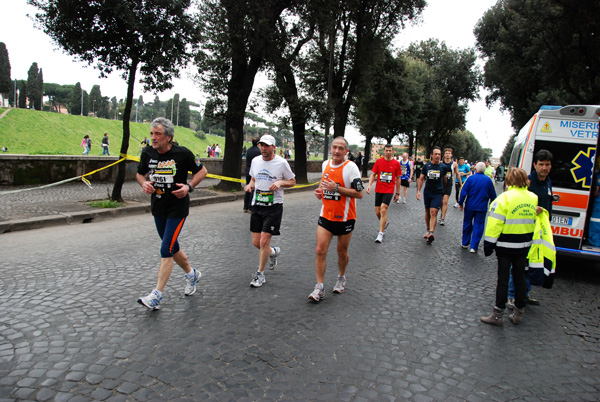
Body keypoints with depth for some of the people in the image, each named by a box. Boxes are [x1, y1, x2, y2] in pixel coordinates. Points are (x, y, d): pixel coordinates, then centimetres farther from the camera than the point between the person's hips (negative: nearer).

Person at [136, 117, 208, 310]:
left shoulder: (182, 153, -13)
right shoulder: (147, 153, -1)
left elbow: (202, 171, 0)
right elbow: (140, 173, 15)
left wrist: (189, 186, -15)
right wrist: (144, 184, -7)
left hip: (178, 209, -6)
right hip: (157, 208, 6)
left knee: (166, 251, -10)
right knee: (172, 247, 17)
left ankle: (156, 296, -4)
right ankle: (191, 274, 41)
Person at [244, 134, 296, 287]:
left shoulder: (282, 163, -7)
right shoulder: (255, 161, 7)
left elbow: (292, 181, 2)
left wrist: (280, 183, -17)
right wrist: (250, 185, -1)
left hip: (274, 207, -5)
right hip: (257, 206, 5)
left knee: (264, 242, -8)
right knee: (256, 243, 7)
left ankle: (260, 274, 10)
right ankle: (273, 252, 41)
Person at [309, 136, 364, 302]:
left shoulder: (351, 167, -13)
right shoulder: (325, 164, 6)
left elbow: (359, 194, -17)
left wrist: (336, 188, -24)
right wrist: (320, 190, 4)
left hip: (345, 218, -4)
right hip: (326, 215, 4)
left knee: (342, 252, 11)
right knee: (320, 250, -6)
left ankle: (341, 278, 38)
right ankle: (320, 288, 1)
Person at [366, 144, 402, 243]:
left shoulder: (396, 163, 0)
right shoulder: (379, 161, 2)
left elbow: (398, 179, 7)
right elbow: (373, 174, 4)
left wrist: (397, 193, 8)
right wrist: (369, 185, -12)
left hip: (389, 191, -3)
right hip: (378, 190, 3)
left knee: (383, 210, -16)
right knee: (377, 212, 7)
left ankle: (381, 234, -8)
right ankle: (385, 223, 39)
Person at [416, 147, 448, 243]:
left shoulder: (443, 167, -3)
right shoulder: (426, 166, -2)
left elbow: (444, 179, 14)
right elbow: (421, 179, 2)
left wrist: (443, 190, 24)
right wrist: (418, 191, -7)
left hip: (438, 193, -2)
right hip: (427, 192, 2)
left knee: (433, 212, -15)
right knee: (427, 212, 14)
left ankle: (431, 233, -22)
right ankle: (428, 230, 30)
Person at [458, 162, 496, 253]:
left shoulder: (470, 178, -7)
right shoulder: (488, 180, -3)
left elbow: (463, 192, -9)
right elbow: (493, 195, 4)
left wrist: (461, 203, 1)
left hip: (469, 206, 0)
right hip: (482, 208, 0)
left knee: (467, 224, 15)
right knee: (478, 226, 4)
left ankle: (465, 243, 25)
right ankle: (473, 247, 0)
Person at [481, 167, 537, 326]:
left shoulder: (504, 198, -17)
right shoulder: (533, 198, 4)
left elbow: (495, 223, -19)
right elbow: (533, 220, 13)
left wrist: (489, 244, -13)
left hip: (506, 246, -6)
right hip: (523, 245, 6)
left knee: (503, 278, 1)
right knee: (520, 277, 15)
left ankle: (498, 315, 7)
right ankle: (519, 313, 25)